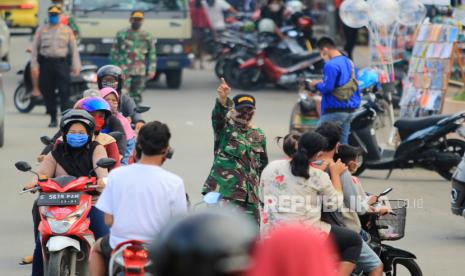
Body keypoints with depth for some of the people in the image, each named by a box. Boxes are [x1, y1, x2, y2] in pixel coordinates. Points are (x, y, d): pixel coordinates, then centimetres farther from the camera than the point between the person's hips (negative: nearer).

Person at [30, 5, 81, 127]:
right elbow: (35, 47, 11)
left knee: (64, 91, -12)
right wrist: (34, 65, 3)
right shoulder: (41, 30, 11)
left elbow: (74, 48, 8)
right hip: (46, 63, 2)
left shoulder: (67, 30, 9)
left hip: (62, 63, -2)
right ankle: (53, 118, 13)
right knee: (48, 93, 3)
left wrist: (76, 66, -1)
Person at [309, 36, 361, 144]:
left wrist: (317, 84, -1)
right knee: (342, 143, 10)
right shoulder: (350, 63, 13)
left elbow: (327, 88, -20)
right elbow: (355, 87, 17)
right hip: (349, 110, 9)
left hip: (334, 111, -9)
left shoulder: (331, 65, -15)